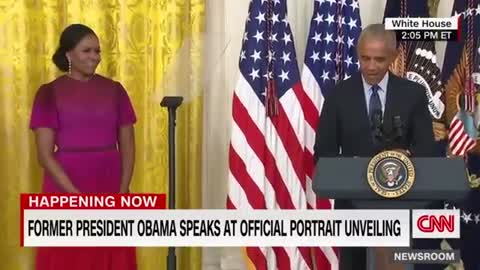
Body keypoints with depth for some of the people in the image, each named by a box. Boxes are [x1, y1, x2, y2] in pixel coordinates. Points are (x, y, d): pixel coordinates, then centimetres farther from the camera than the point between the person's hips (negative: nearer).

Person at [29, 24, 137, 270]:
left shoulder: (114, 90, 6)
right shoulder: (49, 93, -2)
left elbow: (128, 147, 7)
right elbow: (44, 154, -7)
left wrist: (123, 192, -6)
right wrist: (77, 195, -16)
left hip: (110, 189, 3)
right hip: (65, 189, -2)